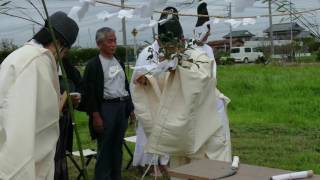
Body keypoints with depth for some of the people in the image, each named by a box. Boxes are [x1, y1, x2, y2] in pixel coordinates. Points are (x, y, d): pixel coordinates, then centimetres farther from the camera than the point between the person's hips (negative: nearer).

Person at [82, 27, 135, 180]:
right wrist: (95, 116, -16)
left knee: (118, 146, 13)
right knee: (105, 148, -1)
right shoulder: (93, 65, -7)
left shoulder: (119, 62, 14)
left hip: (122, 107, 7)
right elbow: (89, 92, -11)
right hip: (105, 108, -6)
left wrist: (130, 108, 14)